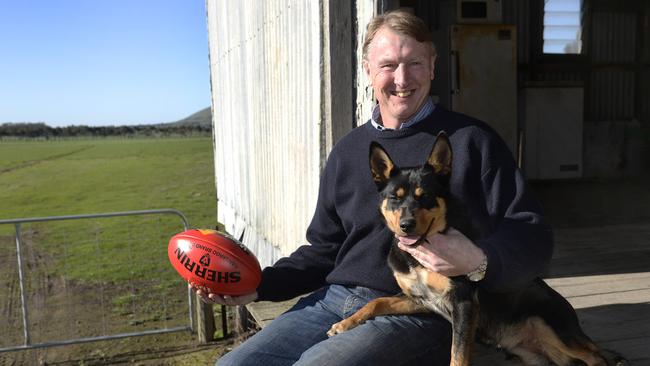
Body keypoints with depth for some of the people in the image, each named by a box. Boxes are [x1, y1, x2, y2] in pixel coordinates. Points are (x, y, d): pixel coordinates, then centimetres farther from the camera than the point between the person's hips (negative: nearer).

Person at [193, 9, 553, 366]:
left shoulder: (470, 141, -2)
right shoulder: (347, 151, 14)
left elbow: (532, 236, -4)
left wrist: (479, 260, -26)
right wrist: (259, 285, 6)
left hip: (418, 312, -5)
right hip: (334, 299, 5)